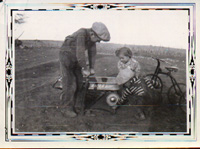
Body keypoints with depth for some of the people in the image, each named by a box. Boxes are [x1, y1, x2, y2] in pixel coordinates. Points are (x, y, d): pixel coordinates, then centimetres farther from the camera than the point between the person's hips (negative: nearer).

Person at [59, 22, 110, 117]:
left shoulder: (92, 38, -7)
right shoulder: (82, 34, -32)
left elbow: (92, 52, 4)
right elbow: (80, 54, -33)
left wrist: (92, 68, 4)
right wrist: (85, 69, -23)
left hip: (76, 60, 8)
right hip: (66, 57, -8)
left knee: (78, 83, 5)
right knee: (70, 84, -10)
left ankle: (71, 105, 17)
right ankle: (66, 109, 0)